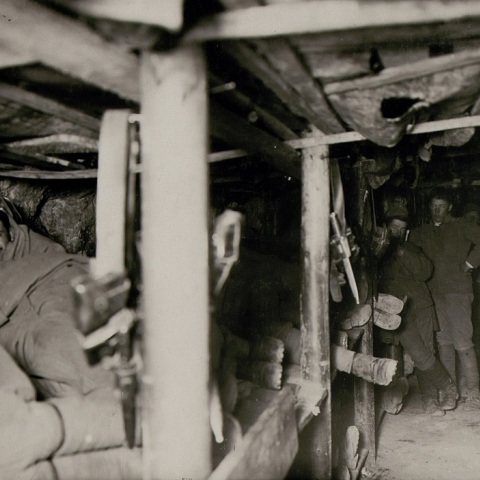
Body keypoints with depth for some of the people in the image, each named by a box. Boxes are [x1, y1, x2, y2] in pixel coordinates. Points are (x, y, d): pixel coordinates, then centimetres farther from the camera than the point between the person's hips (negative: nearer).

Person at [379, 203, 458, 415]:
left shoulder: (409, 248, 17)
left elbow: (426, 271, 1)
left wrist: (403, 253, -8)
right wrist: (382, 250, -14)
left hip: (421, 304, 4)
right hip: (398, 310, -3)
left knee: (426, 352, 2)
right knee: (420, 356, -9)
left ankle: (429, 400, 14)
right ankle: (448, 388, 11)